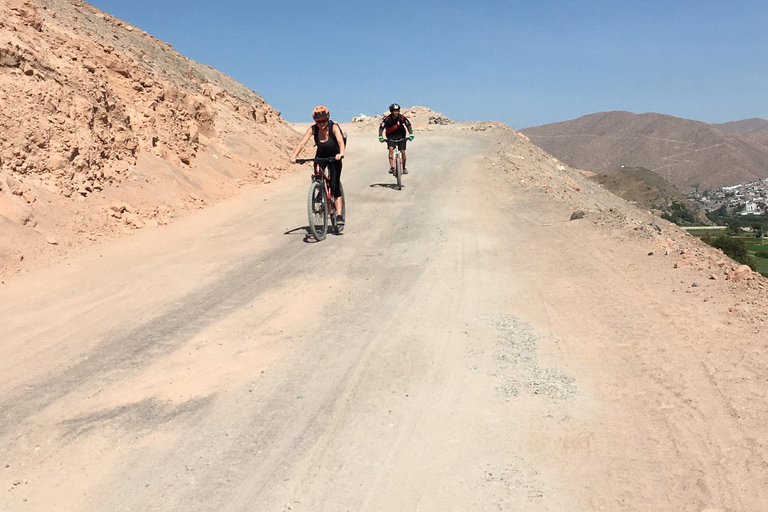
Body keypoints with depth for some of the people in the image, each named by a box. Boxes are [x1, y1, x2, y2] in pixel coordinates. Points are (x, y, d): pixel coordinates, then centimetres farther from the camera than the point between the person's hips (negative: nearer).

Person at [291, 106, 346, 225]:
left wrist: (341, 153, -61)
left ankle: (339, 215, -15)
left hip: (334, 157, -3)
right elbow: (302, 143, -28)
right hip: (320, 156, 4)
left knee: (334, 185, -15)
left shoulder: (334, 127, -26)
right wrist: (294, 156, -44)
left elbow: (341, 141, -41)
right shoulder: (312, 129, -18)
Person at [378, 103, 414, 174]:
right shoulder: (387, 119, -21)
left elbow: (408, 125, -19)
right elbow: (381, 127, -22)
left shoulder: (402, 118, -18)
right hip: (391, 137, -1)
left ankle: (404, 168, 15)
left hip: (401, 136, 1)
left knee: (402, 152, -4)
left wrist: (411, 134, -33)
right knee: (391, 149, -23)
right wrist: (380, 137, -36)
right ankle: (392, 167, -25)